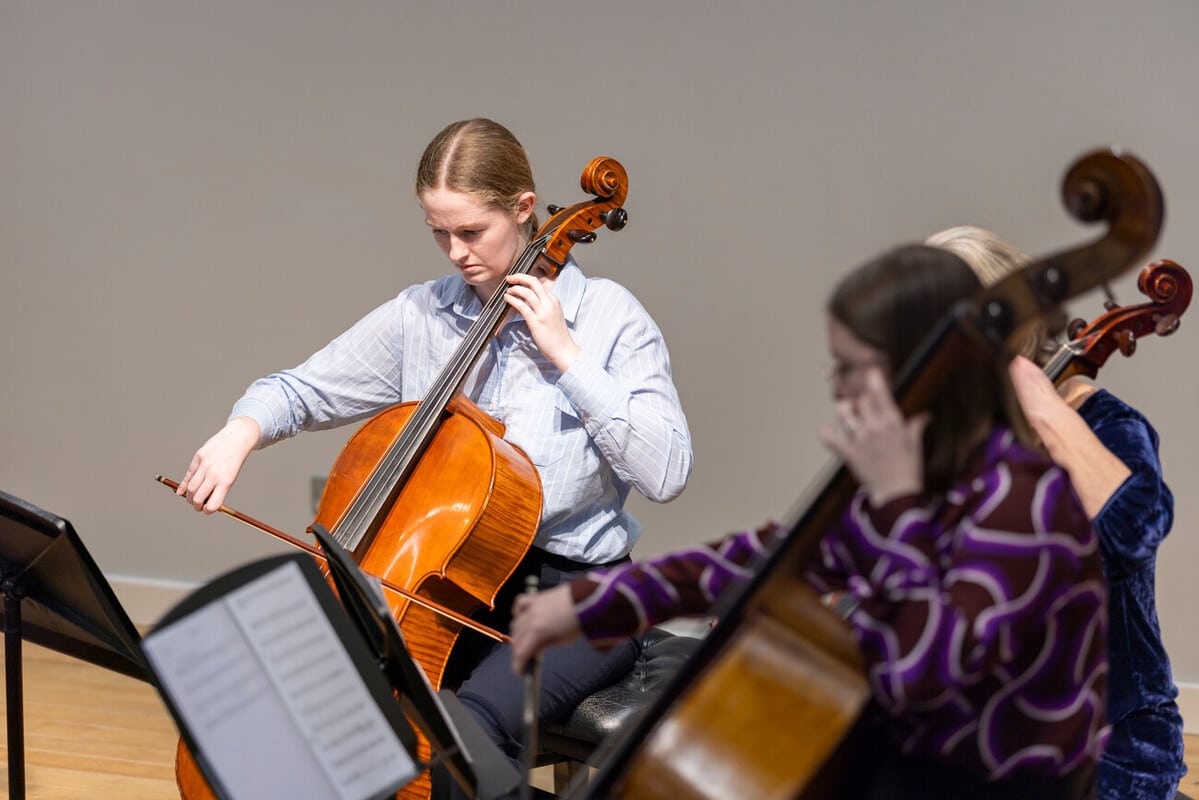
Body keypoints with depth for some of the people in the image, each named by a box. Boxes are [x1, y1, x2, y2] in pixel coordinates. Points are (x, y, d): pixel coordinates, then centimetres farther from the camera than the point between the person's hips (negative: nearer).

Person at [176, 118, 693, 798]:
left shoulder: (606, 314, -5)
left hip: (577, 596, -4)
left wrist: (565, 353, -16)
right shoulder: (419, 316, 6)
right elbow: (303, 390, 12)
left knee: (475, 718, -32)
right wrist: (241, 433, -11)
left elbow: (667, 473, -15)